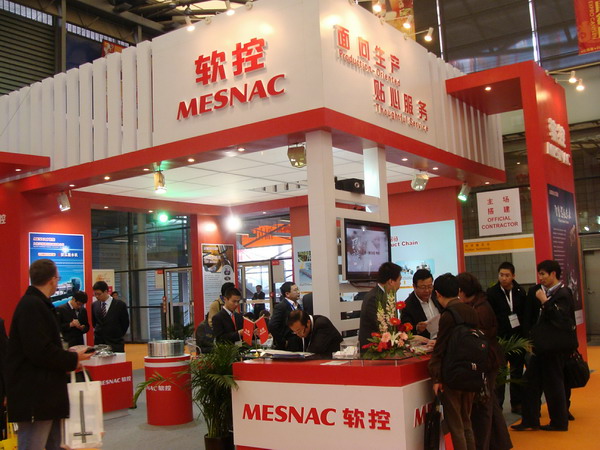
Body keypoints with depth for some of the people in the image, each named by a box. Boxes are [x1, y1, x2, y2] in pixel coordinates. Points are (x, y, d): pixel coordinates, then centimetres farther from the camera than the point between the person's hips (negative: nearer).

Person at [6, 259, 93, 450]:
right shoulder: (32, 306, -18)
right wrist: (72, 360, -12)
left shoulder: (36, 304, 16)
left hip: (43, 393, 11)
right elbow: (39, 351, -25)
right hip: (34, 396, -11)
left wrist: (67, 359, 6)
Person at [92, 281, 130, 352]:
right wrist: (98, 332, 11)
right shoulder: (94, 305, 7)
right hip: (98, 342, 3)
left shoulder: (120, 304, -5)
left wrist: (118, 335, 4)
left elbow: (125, 323, 2)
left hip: (115, 344, -3)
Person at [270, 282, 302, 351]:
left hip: (298, 346, 7)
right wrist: (283, 342, -16)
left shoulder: (298, 306, 13)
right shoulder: (280, 307, -12)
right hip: (287, 347, -7)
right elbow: (272, 326, -22)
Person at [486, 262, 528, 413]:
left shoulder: (520, 292, 3)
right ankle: (497, 405, 7)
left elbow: (525, 315, 7)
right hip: (499, 338, -3)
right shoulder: (492, 293, -6)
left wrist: (525, 335, -1)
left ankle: (517, 404, 22)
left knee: (517, 372, 12)